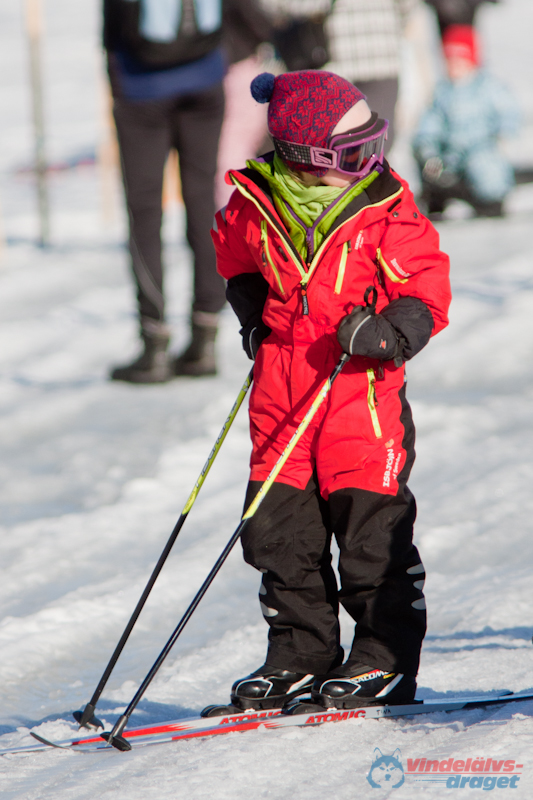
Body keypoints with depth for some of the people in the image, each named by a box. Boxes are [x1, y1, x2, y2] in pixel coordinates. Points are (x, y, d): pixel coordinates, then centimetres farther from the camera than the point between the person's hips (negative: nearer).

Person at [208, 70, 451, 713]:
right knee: (279, 528, 6)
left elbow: (426, 293, -8)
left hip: (362, 388, -4)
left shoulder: (385, 213, -11)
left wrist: (385, 332, -25)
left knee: (371, 526, -3)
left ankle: (387, 659, 10)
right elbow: (235, 258, 22)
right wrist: (254, 316, 10)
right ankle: (301, 654, 19)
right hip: (281, 389, 4)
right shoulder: (255, 208, -1)